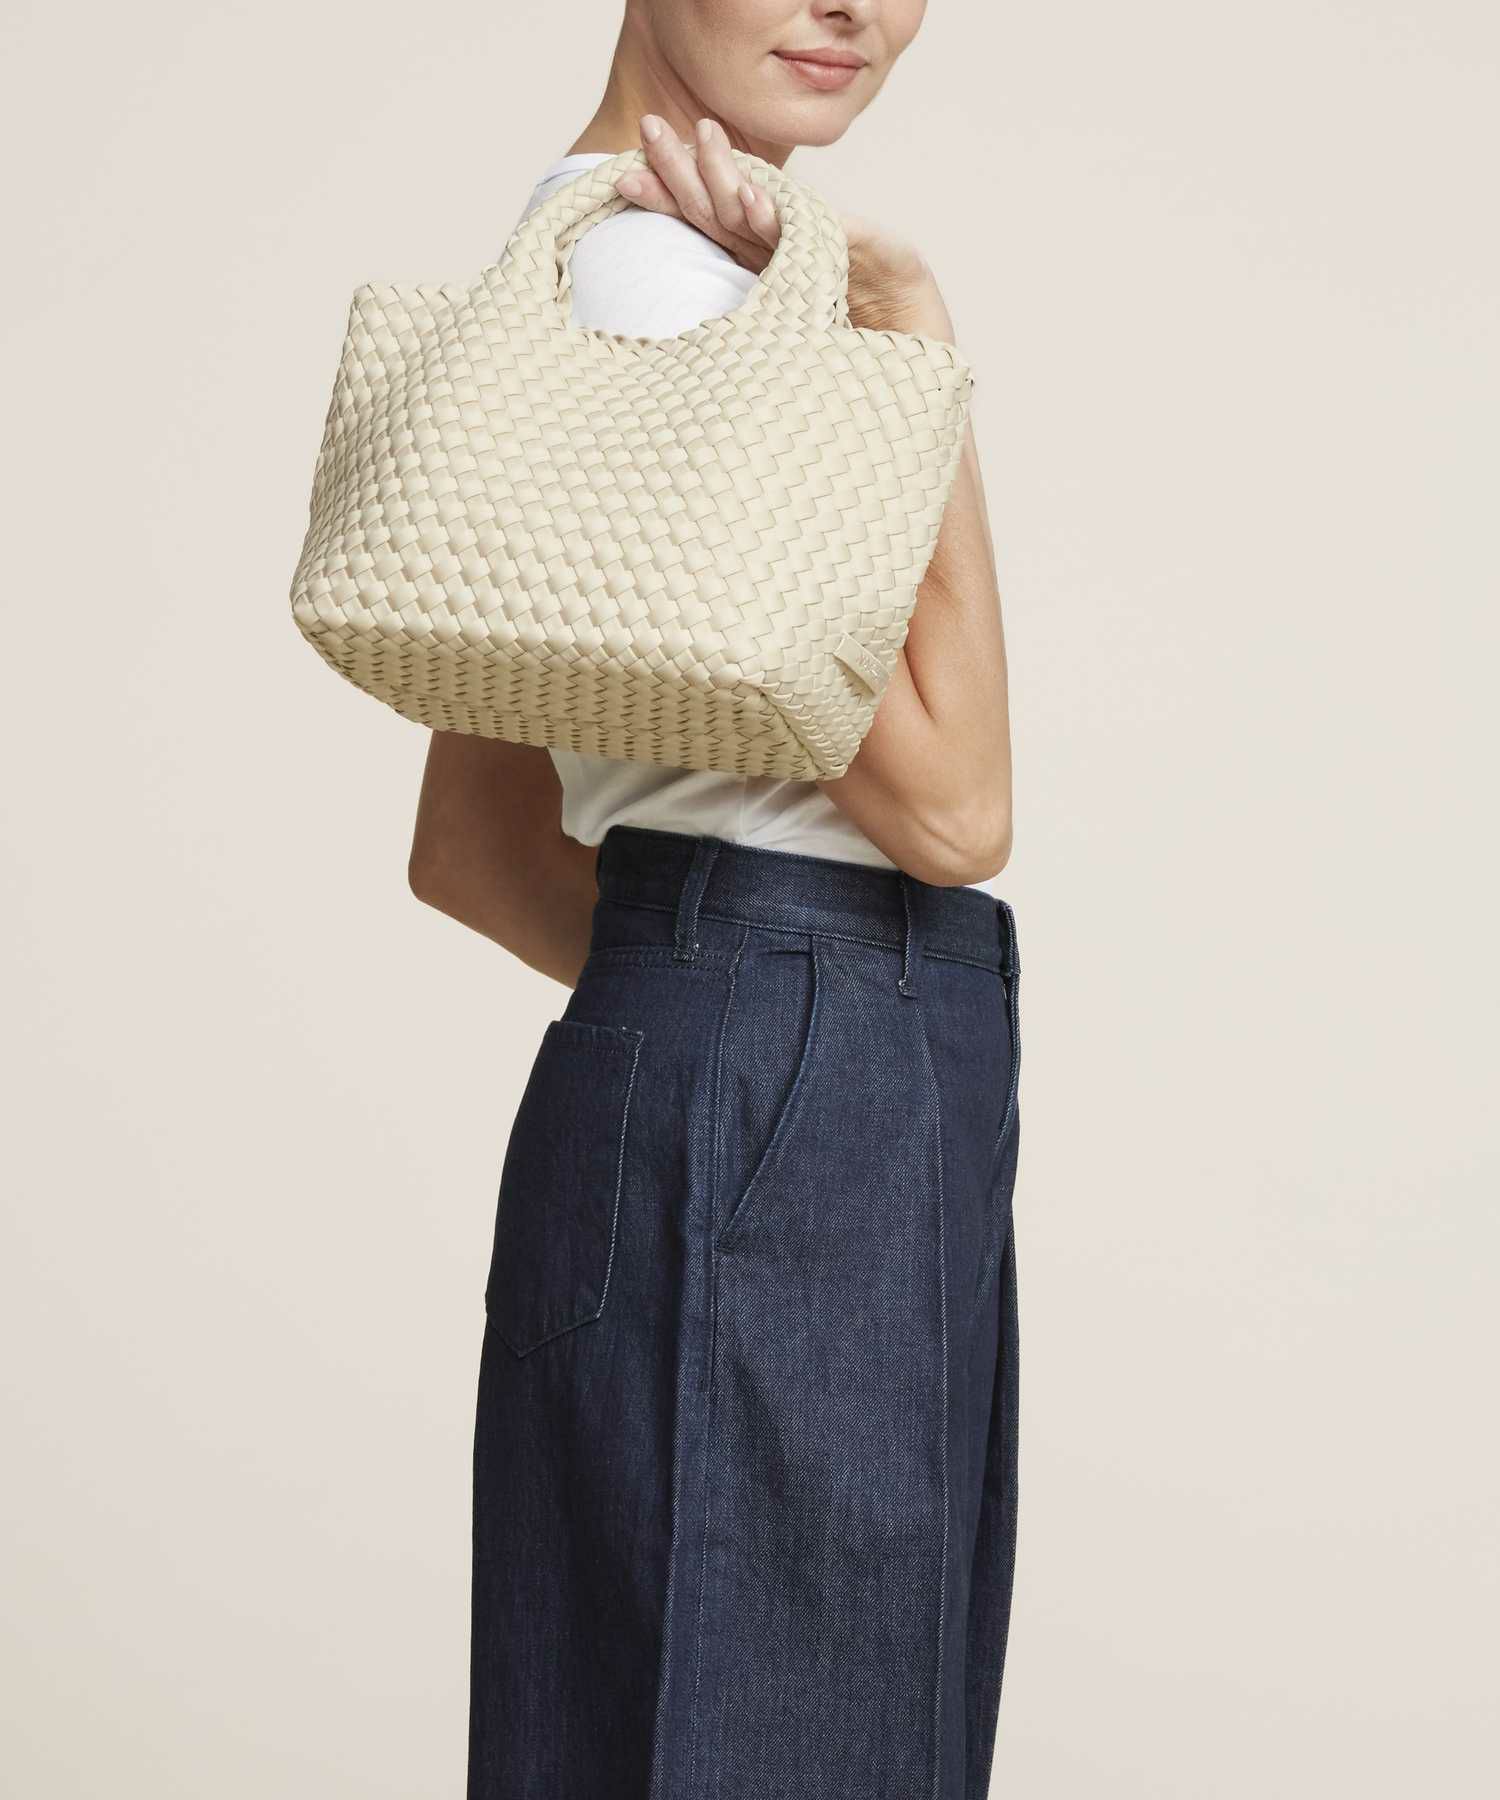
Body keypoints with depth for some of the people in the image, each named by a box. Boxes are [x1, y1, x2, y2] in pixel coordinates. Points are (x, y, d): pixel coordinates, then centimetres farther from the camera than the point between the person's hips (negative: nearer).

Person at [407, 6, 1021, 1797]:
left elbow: (467, 846, 20)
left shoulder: (591, 249, 18)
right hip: (785, 1112, -10)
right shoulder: (644, 256, -12)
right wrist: (912, 336, -12)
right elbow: (949, 806, -15)